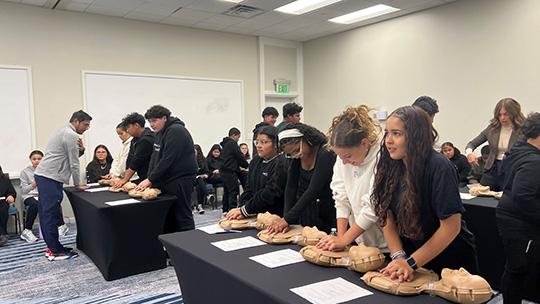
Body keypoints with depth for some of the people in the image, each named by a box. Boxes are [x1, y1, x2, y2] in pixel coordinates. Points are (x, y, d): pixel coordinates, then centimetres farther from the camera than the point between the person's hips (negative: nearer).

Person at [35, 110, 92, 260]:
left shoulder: (62, 130, 20)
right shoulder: (71, 135, -12)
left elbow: (73, 156, 23)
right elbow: (74, 163, -9)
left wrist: (81, 150, 1)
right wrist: (78, 184, 0)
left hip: (41, 174, 11)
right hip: (51, 178, -11)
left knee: (46, 213, 11)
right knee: (52, 214, -7)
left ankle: (52, 247, 19)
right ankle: (55, 251, -3)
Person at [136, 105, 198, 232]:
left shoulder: (176, 131, -15)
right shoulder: (160, 133, 14)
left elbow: (168, 159, -21)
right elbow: (154, 157, 14)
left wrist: (150, 180, -18)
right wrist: (149, 178, 1)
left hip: (180, 180, -9)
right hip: (165, 181, 9)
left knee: (182, 217, -5)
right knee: (169, 217, 11)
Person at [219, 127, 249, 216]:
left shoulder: (225, 144, 19)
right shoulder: (232, 143, -10)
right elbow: (240, 156, -9)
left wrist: (240, 165, 20)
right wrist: (247, 165, 5)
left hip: (224, 171, 10)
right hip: (230, 172, -10)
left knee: (227, 191, 14)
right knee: (234, 191, -8)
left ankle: (225, 211, 18)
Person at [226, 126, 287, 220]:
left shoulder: (281, 164, -12)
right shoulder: (255, 162, 15)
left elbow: (270, 194, -17)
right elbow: (249, 189, 12)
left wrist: (244, 211, -14)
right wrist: (241, 208, -5)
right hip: (256, 215, 6)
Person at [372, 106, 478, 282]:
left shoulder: (438, 167, -24)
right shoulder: (390, 168, -7)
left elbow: (451, 226, -24)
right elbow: (387, 218, -6)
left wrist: (411, 263, -22)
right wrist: (399, 258, -20)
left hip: (453, 262, -4)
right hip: (413, 254, 4)